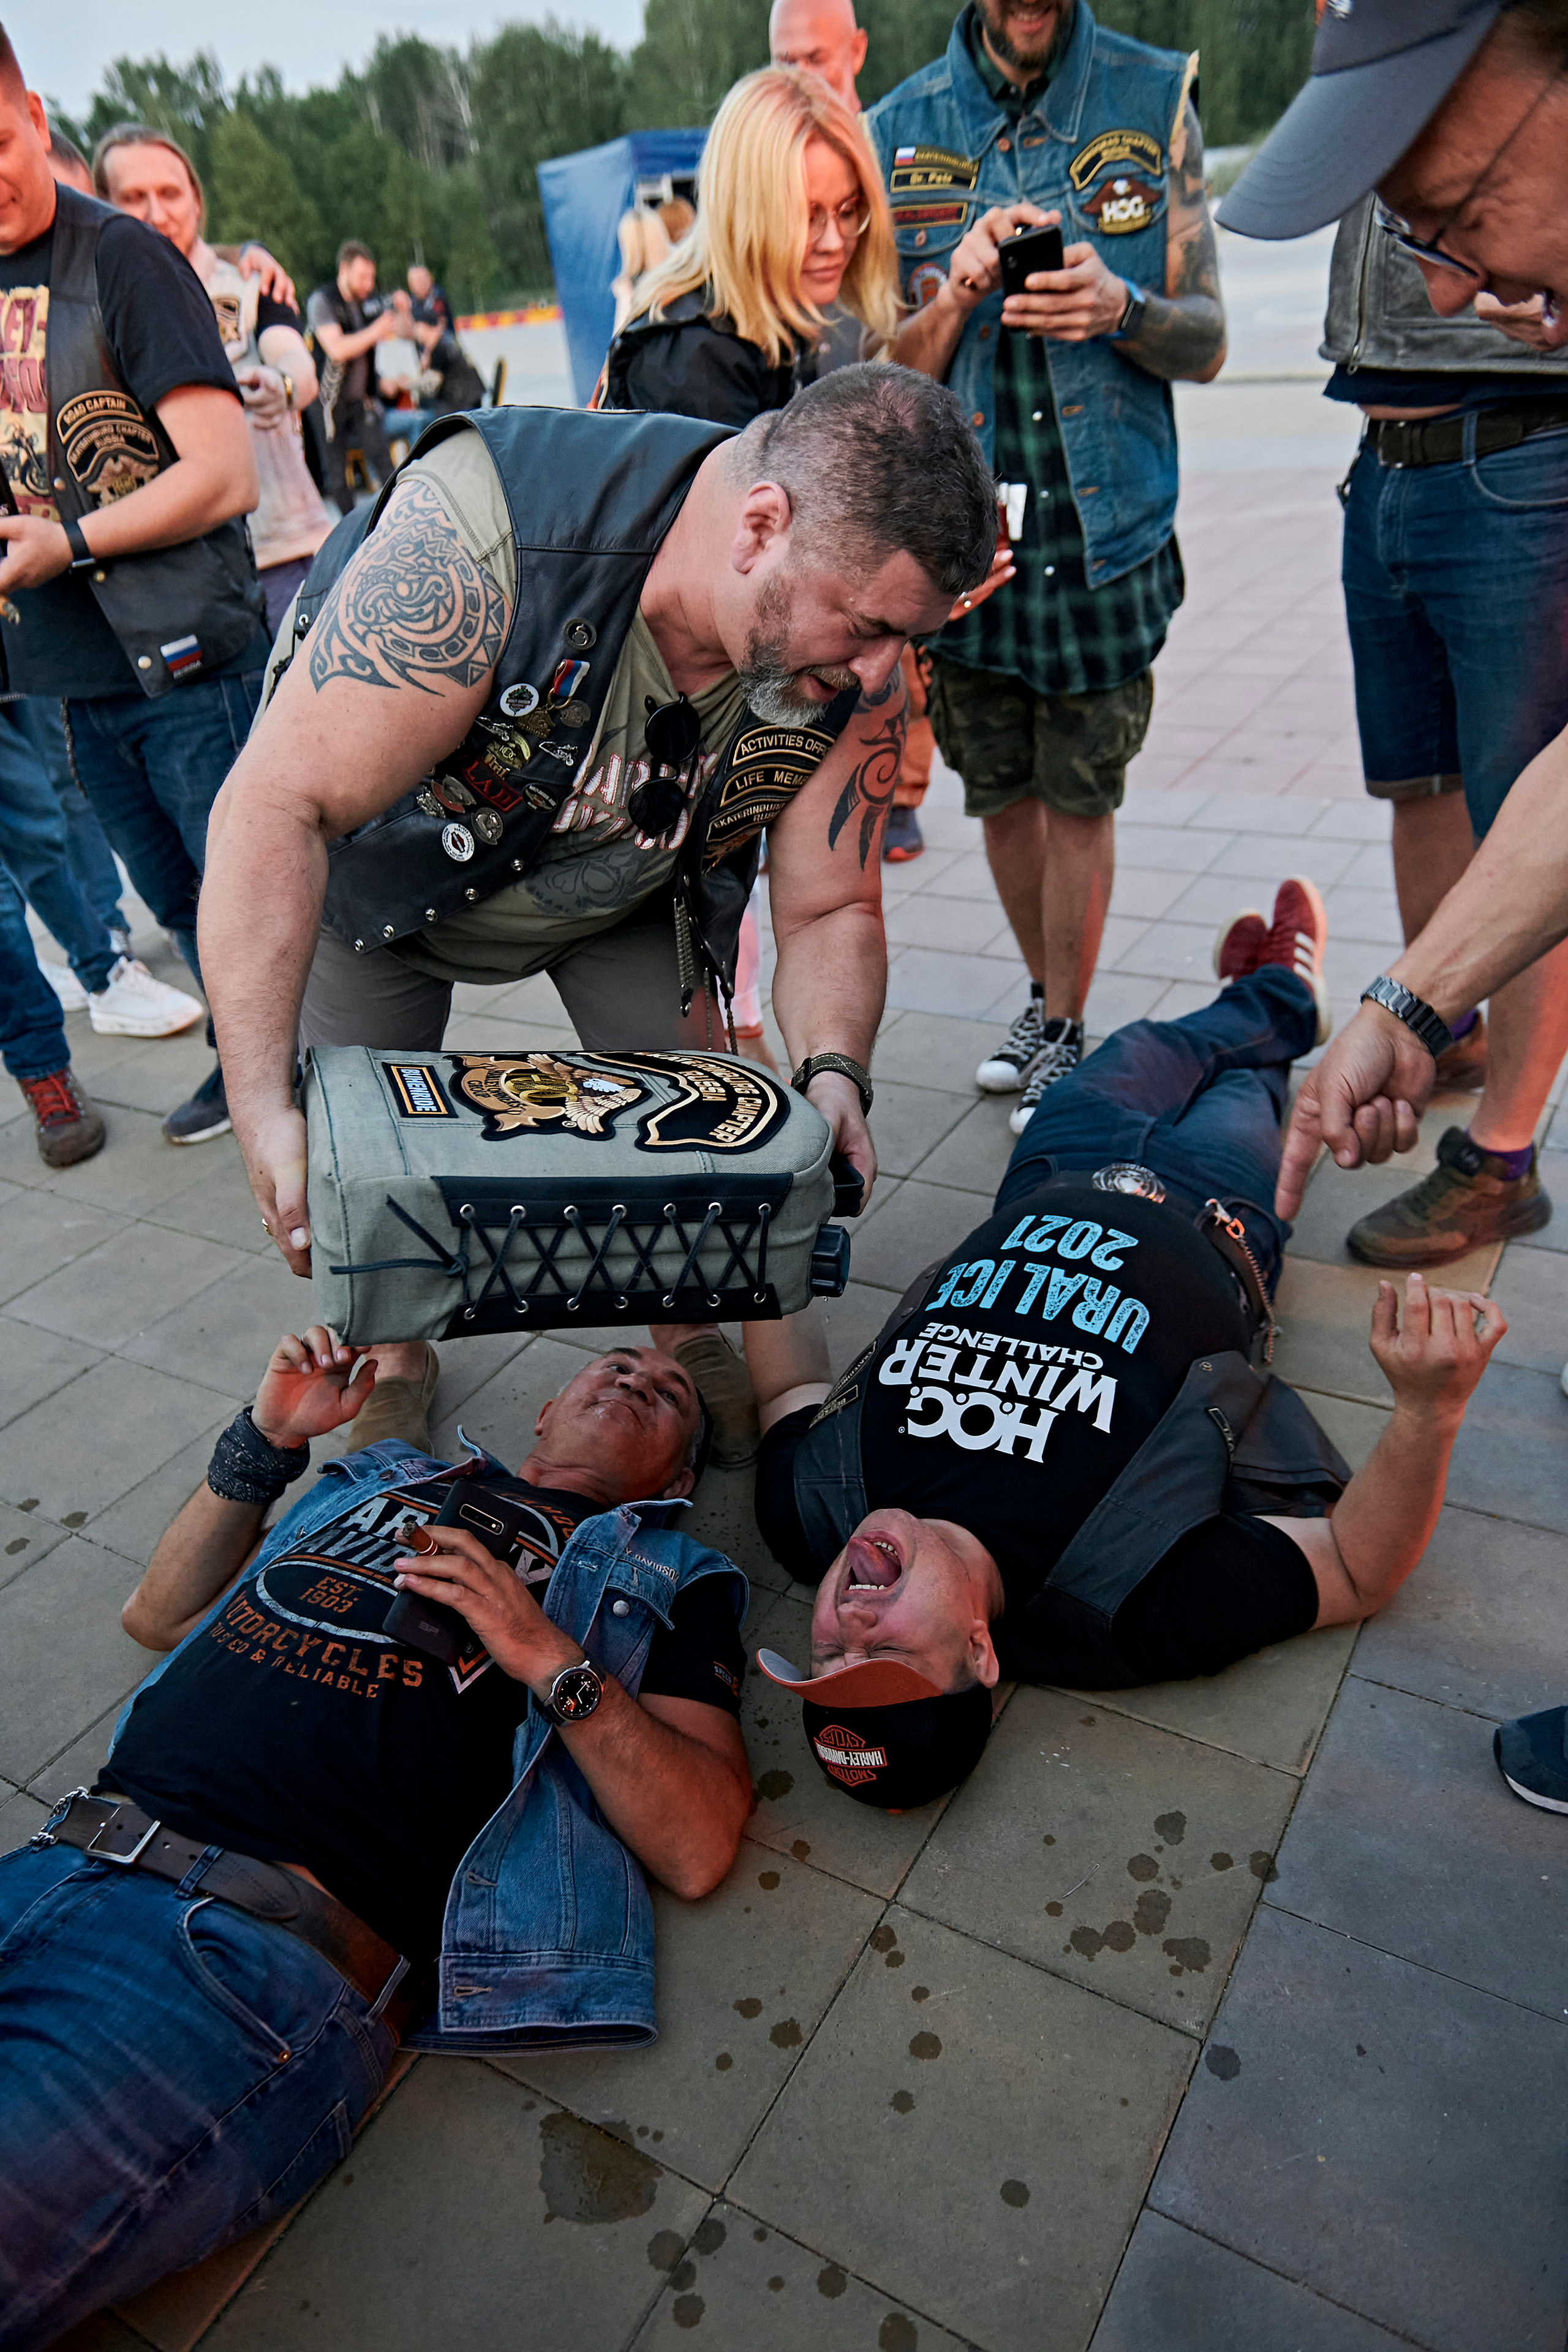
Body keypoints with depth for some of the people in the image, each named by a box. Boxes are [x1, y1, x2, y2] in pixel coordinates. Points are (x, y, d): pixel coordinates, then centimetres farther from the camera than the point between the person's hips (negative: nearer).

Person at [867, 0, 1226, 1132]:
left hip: (1107, 529, -2)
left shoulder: (1159, 101, 2)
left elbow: (1207, 345, 1)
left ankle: (1066, 1035, 17)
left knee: (1081, 797, 0)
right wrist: (958, 293, -17)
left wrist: (1122, 307, -19)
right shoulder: (901, 130, 5)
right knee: (1000, 794, 10)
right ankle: (1046, 999, 31)